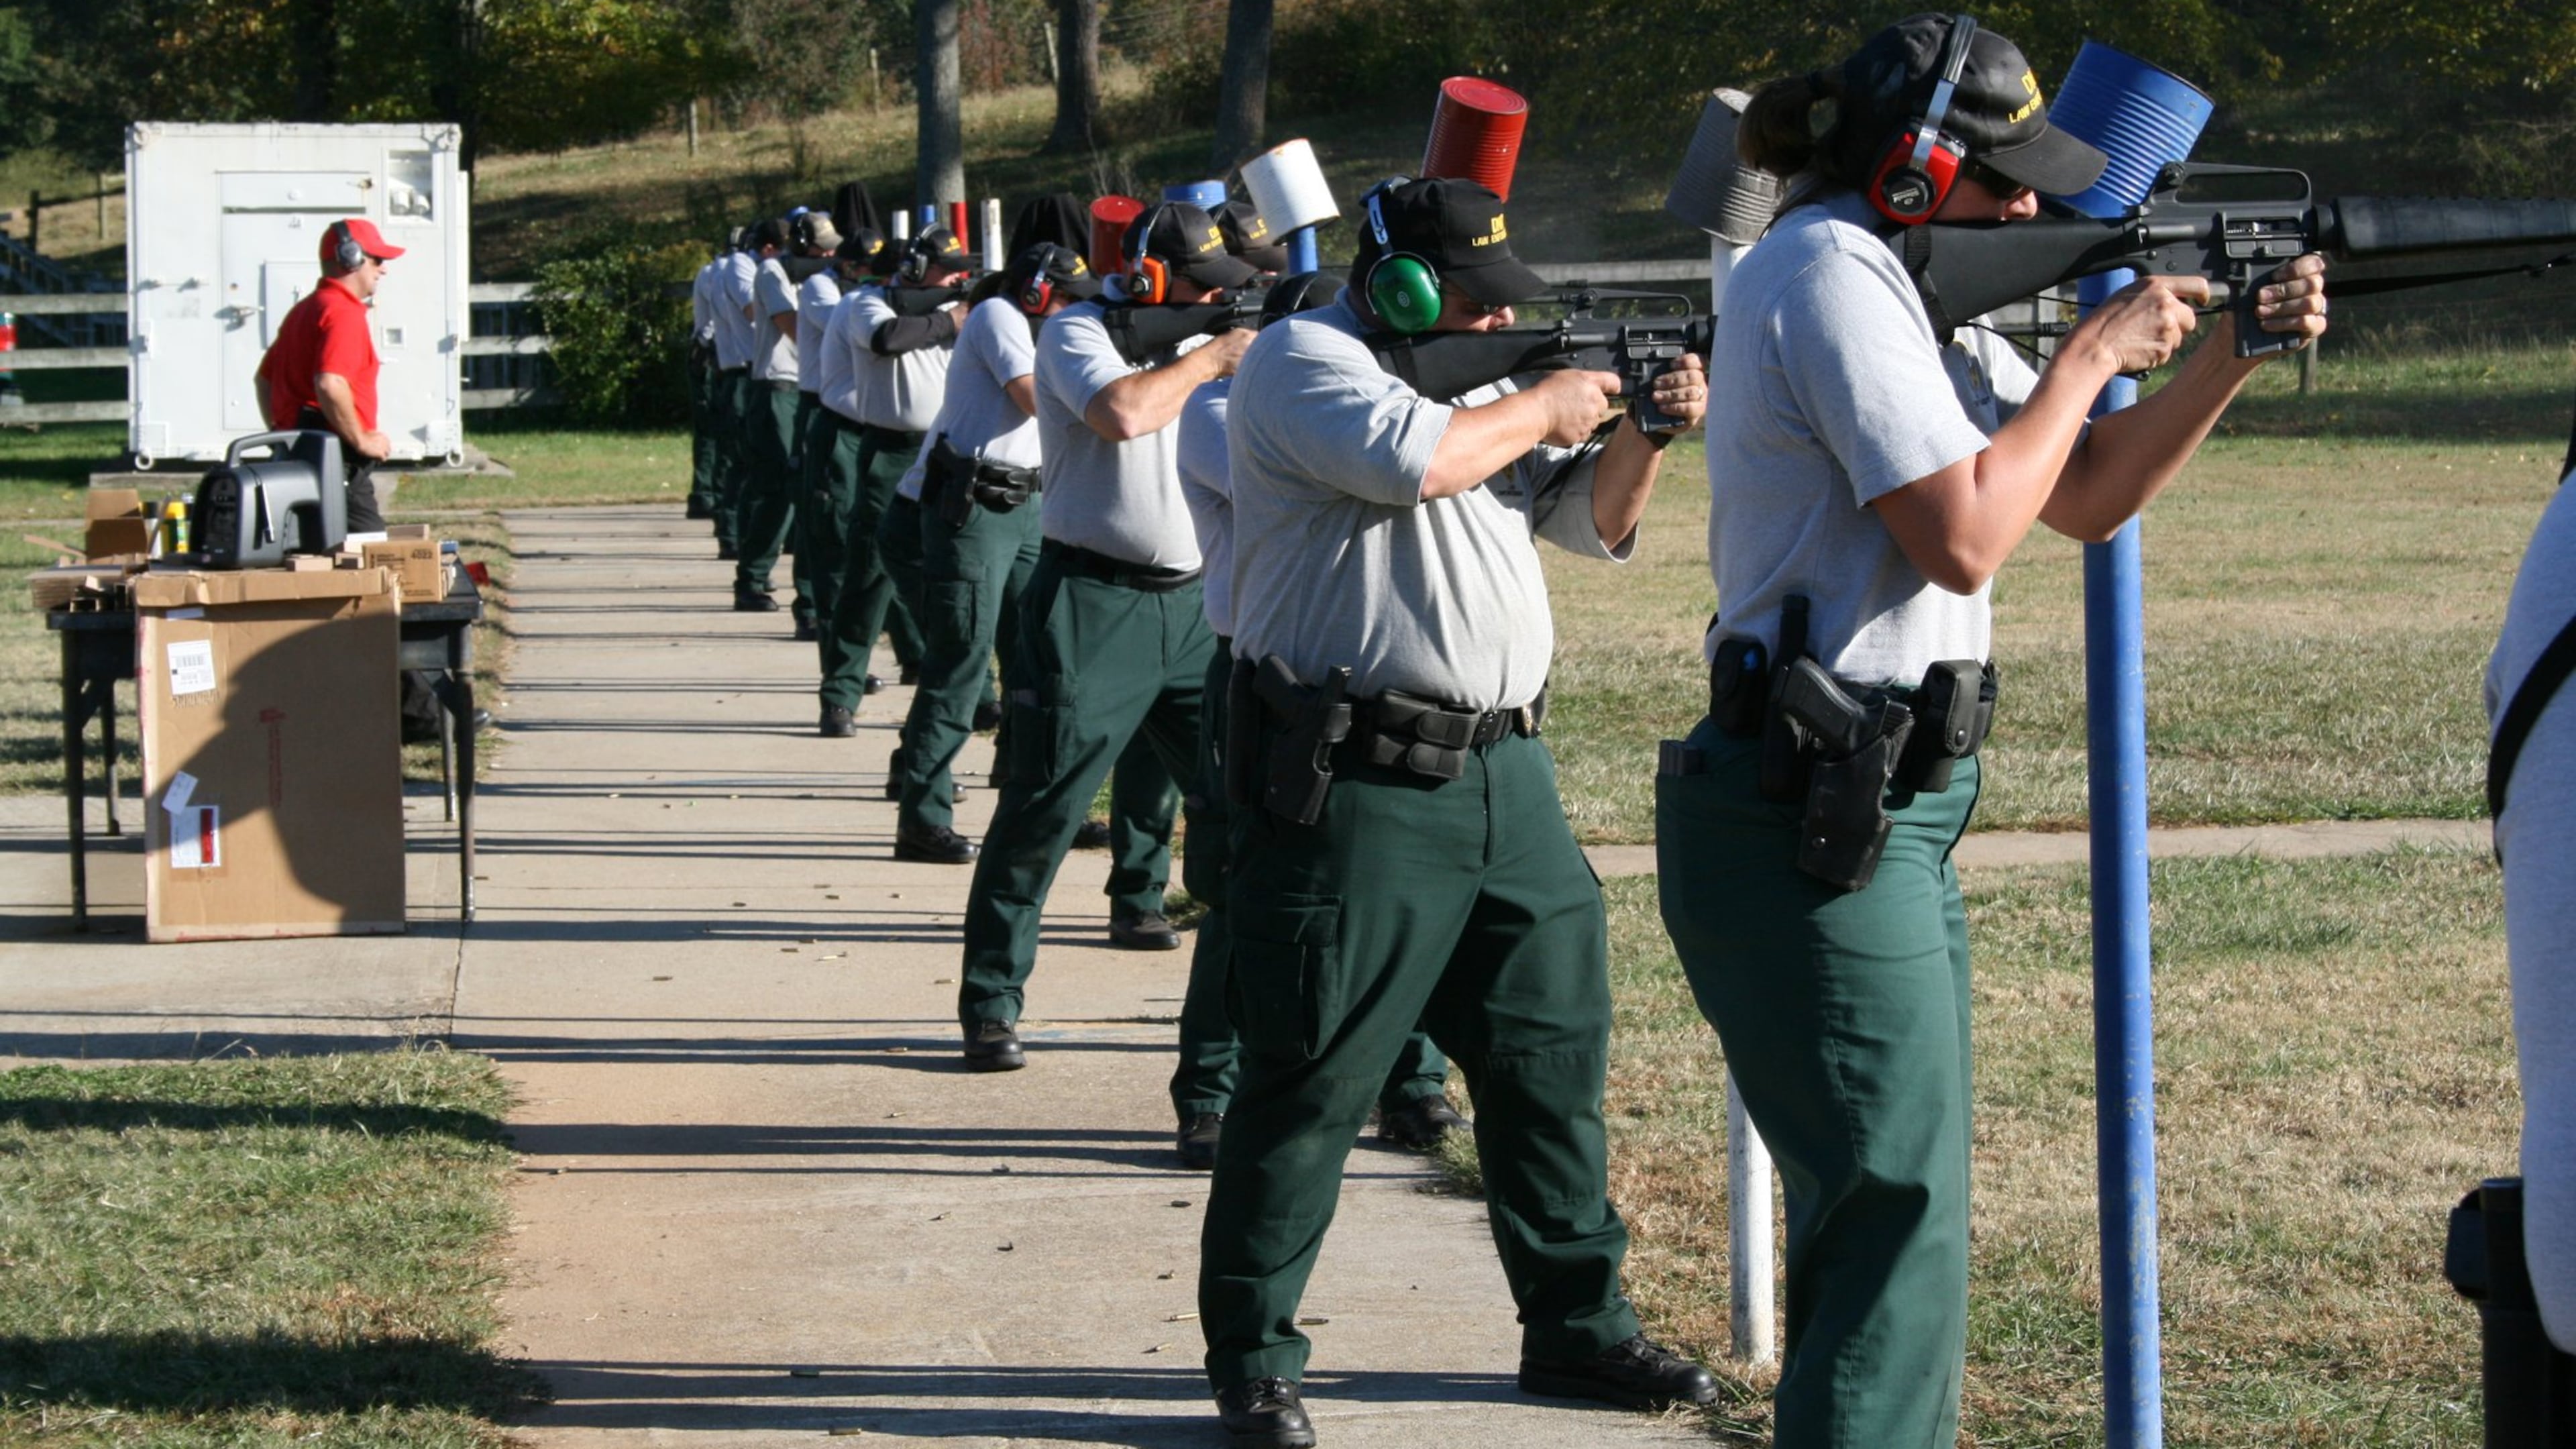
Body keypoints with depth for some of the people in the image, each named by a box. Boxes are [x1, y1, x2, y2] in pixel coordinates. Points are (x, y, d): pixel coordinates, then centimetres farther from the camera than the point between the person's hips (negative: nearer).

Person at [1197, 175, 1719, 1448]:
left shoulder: (1480, 374, 18)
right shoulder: (1302, 361, -7)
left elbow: (1593, 520, 20)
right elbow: (1409, 455, -26)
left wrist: (1643, 432, 1)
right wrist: (1544, 406, -10)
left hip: (1501, 772, 8)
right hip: (1353, 785, -8)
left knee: (1554, 1053, 11)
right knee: (1310, 1079, -4)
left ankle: (1577, 1327, 23)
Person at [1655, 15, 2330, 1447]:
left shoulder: (1902, 289, 18)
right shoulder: (1831, 273, -13)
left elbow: (2086, 495, 19)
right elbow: (1964, 537, -20)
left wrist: (2231, 353, 6)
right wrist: (2092, 354, -10)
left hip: (1882, 819, 11)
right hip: (1817, 826, -11)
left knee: (1892, 1212, 17)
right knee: (1903, 1230, -10)